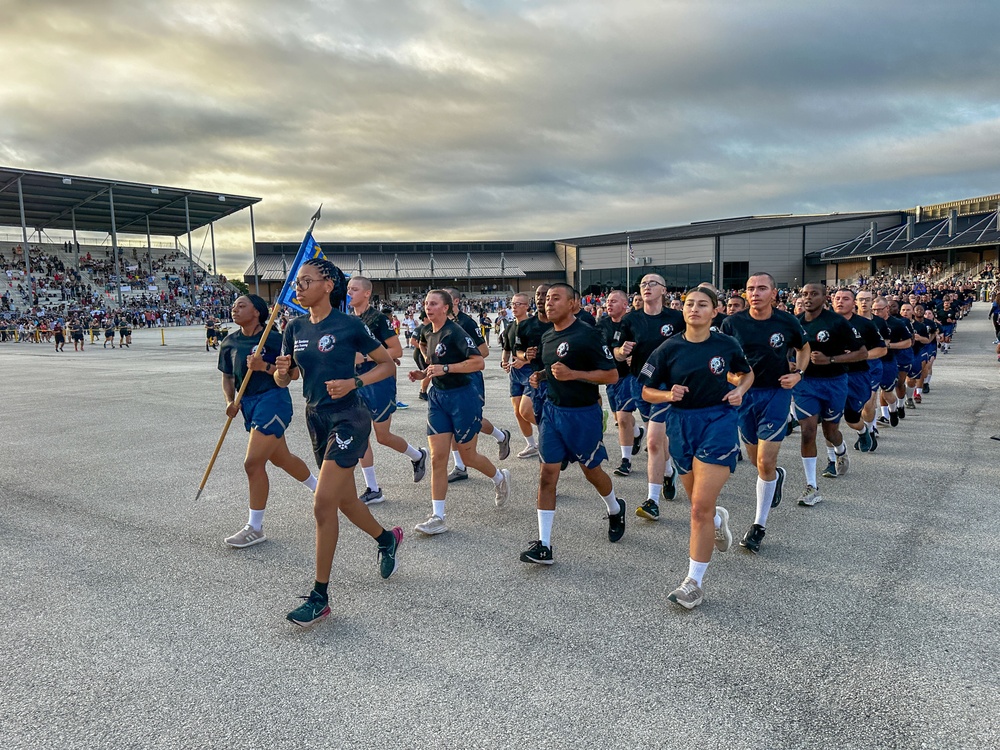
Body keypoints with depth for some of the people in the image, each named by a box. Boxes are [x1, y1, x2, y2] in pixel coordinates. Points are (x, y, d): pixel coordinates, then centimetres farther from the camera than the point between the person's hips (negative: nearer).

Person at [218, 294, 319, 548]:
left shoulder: (274, 338, -12)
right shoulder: (230, 342, 6)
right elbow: (227, 376, 14)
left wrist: (265, 367, -25)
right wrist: (230, 401, -2)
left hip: (273, 401, -8)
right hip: (249, 404, 8)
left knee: (253, 463, -11)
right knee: (281, 459, 21)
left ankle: (255, 529, 2)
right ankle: (319, 488, 47)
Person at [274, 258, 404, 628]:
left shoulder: (349, 326, -11)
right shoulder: (295, 328, 6)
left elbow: (388, 364, -5)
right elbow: (282, 380, 10)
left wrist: (353, 382, -19)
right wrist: (282, 370, -13)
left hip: (348, 419, -7)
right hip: (317, 418, 7)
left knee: (323, 505, -10)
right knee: (345, 500, 18)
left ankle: (320, 596, 3)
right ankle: (388, 538, 46)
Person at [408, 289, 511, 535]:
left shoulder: (455, 332, -16)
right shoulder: (429, 334, 9)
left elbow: (478, 362, -24)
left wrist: (445, 369, -26)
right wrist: (423, 373, 6)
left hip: (462, 397, -7)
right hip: (438, 397, 7)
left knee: (468, 457, 7)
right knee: (438, 457, 0)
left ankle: (500, 478, 39)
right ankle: (438, 517, 4)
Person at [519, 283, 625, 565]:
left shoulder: (587, 335, -16)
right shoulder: (547, 336, 8)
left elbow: (612, 375, -17)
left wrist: (573, 374, -26)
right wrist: (541, 374, 3)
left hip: (583, 413, -6)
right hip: (552, 409, 6)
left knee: (591, 470, 13)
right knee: (547, 474, -1)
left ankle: (615, 510, 46)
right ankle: (543, 545, 1)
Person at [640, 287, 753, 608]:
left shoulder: (727, 345, -2)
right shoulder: (669, 348, -2)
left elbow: (747, 373, 17)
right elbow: (647, 392, 2)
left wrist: (740, 389, -4)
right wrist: (668, 394, -17)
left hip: (718, 422, -3)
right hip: (681, 424, 3)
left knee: (701, 507, -10)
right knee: (699, 503, 18)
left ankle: (694, 582, 1)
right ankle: (718, 518, 56)